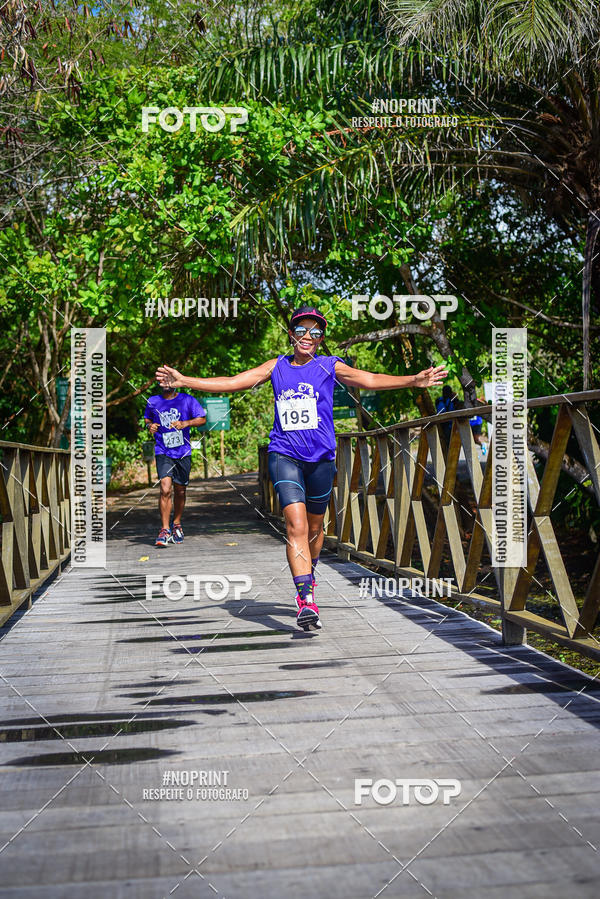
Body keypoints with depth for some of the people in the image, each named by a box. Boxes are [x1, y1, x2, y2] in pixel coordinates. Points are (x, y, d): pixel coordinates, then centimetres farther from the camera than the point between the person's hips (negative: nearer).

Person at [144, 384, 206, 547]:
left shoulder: (187, 400, -1)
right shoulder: (152, 401, 5)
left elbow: (202, 419, 0)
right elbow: (147, 418, 21)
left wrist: (185, 423, -17)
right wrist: (150, 425, -2)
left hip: (183, 453, 1)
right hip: (163, 452, -1)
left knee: (180, 491, 11)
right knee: (165, 489, -17)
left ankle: (176, 525, 32)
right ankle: (165, 530, -11)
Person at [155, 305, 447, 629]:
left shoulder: (329, 366, 5)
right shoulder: (276, 367, 8)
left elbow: (369, 380, -5)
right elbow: (232, 382, 8)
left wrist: (413, 380, -18)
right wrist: (184, 381, 0)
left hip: (321, 457, 1)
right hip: (284, 455, -1)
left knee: (314, 526, 13)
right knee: (296, 525, -16)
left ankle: (307, 577, 41)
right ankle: (306, 601, -19)